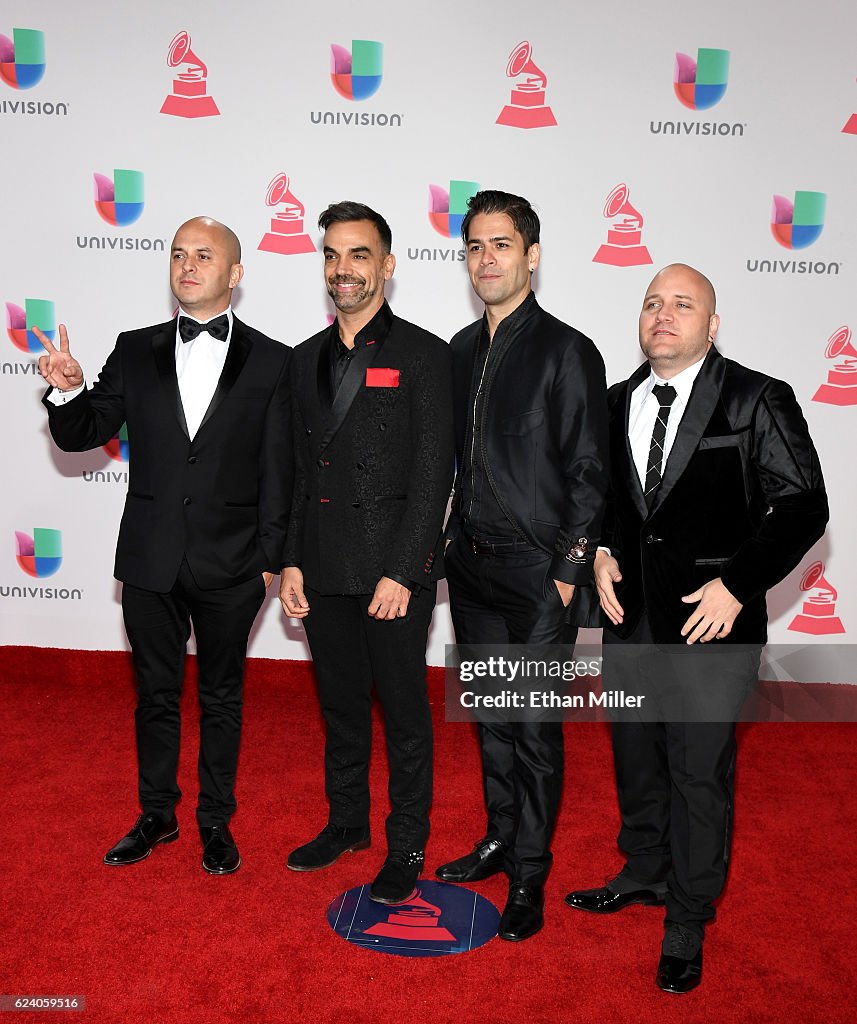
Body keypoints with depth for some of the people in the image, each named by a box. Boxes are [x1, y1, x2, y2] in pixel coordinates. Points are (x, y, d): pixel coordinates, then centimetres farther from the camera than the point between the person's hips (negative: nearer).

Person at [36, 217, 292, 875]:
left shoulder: (271, 362, -2)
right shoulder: (136, 351, 5)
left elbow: (278, 471, -2)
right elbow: (83, 435, 6)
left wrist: (271, 556, -5)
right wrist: (67, 392, -15)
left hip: (230, 565, -2)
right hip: (150, 560, 2)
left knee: (221, 696, 13)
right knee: (155, 693, 16)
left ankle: (216, 821, 31)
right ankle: (157, 815, 36)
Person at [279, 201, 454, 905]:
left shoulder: (423, 356, -6)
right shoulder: (307, 359, 12)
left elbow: (433, 474, -11)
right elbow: (300, 469, 13)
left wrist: (402, 572, -16)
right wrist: (291, 561, 7)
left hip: (394, 564, -5)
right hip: (324, 567, 6)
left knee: (404, 708, 6)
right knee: (340, 702, 17)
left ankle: (407, 846, 23)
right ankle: (347, 821, 36)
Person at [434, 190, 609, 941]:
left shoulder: (567, 352, -8)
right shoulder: (462, 350, 11)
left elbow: (589, 476, -10)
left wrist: (569, 572, -13)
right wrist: (448, 541, 10)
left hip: (538, 572, -6)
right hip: (472, 566, 6)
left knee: (535, 727, 3)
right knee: (491, 716, 17)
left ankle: (528, 877, 18)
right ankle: (499, 839, 34)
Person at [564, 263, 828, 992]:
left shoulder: (758, 401, -8)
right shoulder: (618, 403, 7)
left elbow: (803, 507, -10)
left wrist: (737, 585, -17)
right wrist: (600, 552, 1)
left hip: (711, 621, -5)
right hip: (631, 616, 5)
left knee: (700, 772, 4)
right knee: (636, 756, 19)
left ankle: (688, 920, 24)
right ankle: (645, 873, 42)